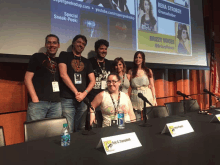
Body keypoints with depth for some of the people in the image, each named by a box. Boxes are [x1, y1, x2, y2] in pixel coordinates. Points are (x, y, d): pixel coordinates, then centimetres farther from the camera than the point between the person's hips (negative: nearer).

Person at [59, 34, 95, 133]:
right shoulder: (64, 55, 8)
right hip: (67, 100, -4)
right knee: (68, 131, -6)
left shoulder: (86, 62, 19)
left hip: (82, 100, 4)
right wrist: (76, 92, -8)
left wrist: (84, 93, -6)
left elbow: (92, 81, 12)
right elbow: (63, 75, -5)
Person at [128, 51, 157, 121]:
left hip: (147, 97, 0)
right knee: (136, 120, 1)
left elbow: (152, 86, 6)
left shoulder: (148, 71, 6)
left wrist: (154, 99, -2)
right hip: (135, 99, 1)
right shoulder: (131, 72, 8)